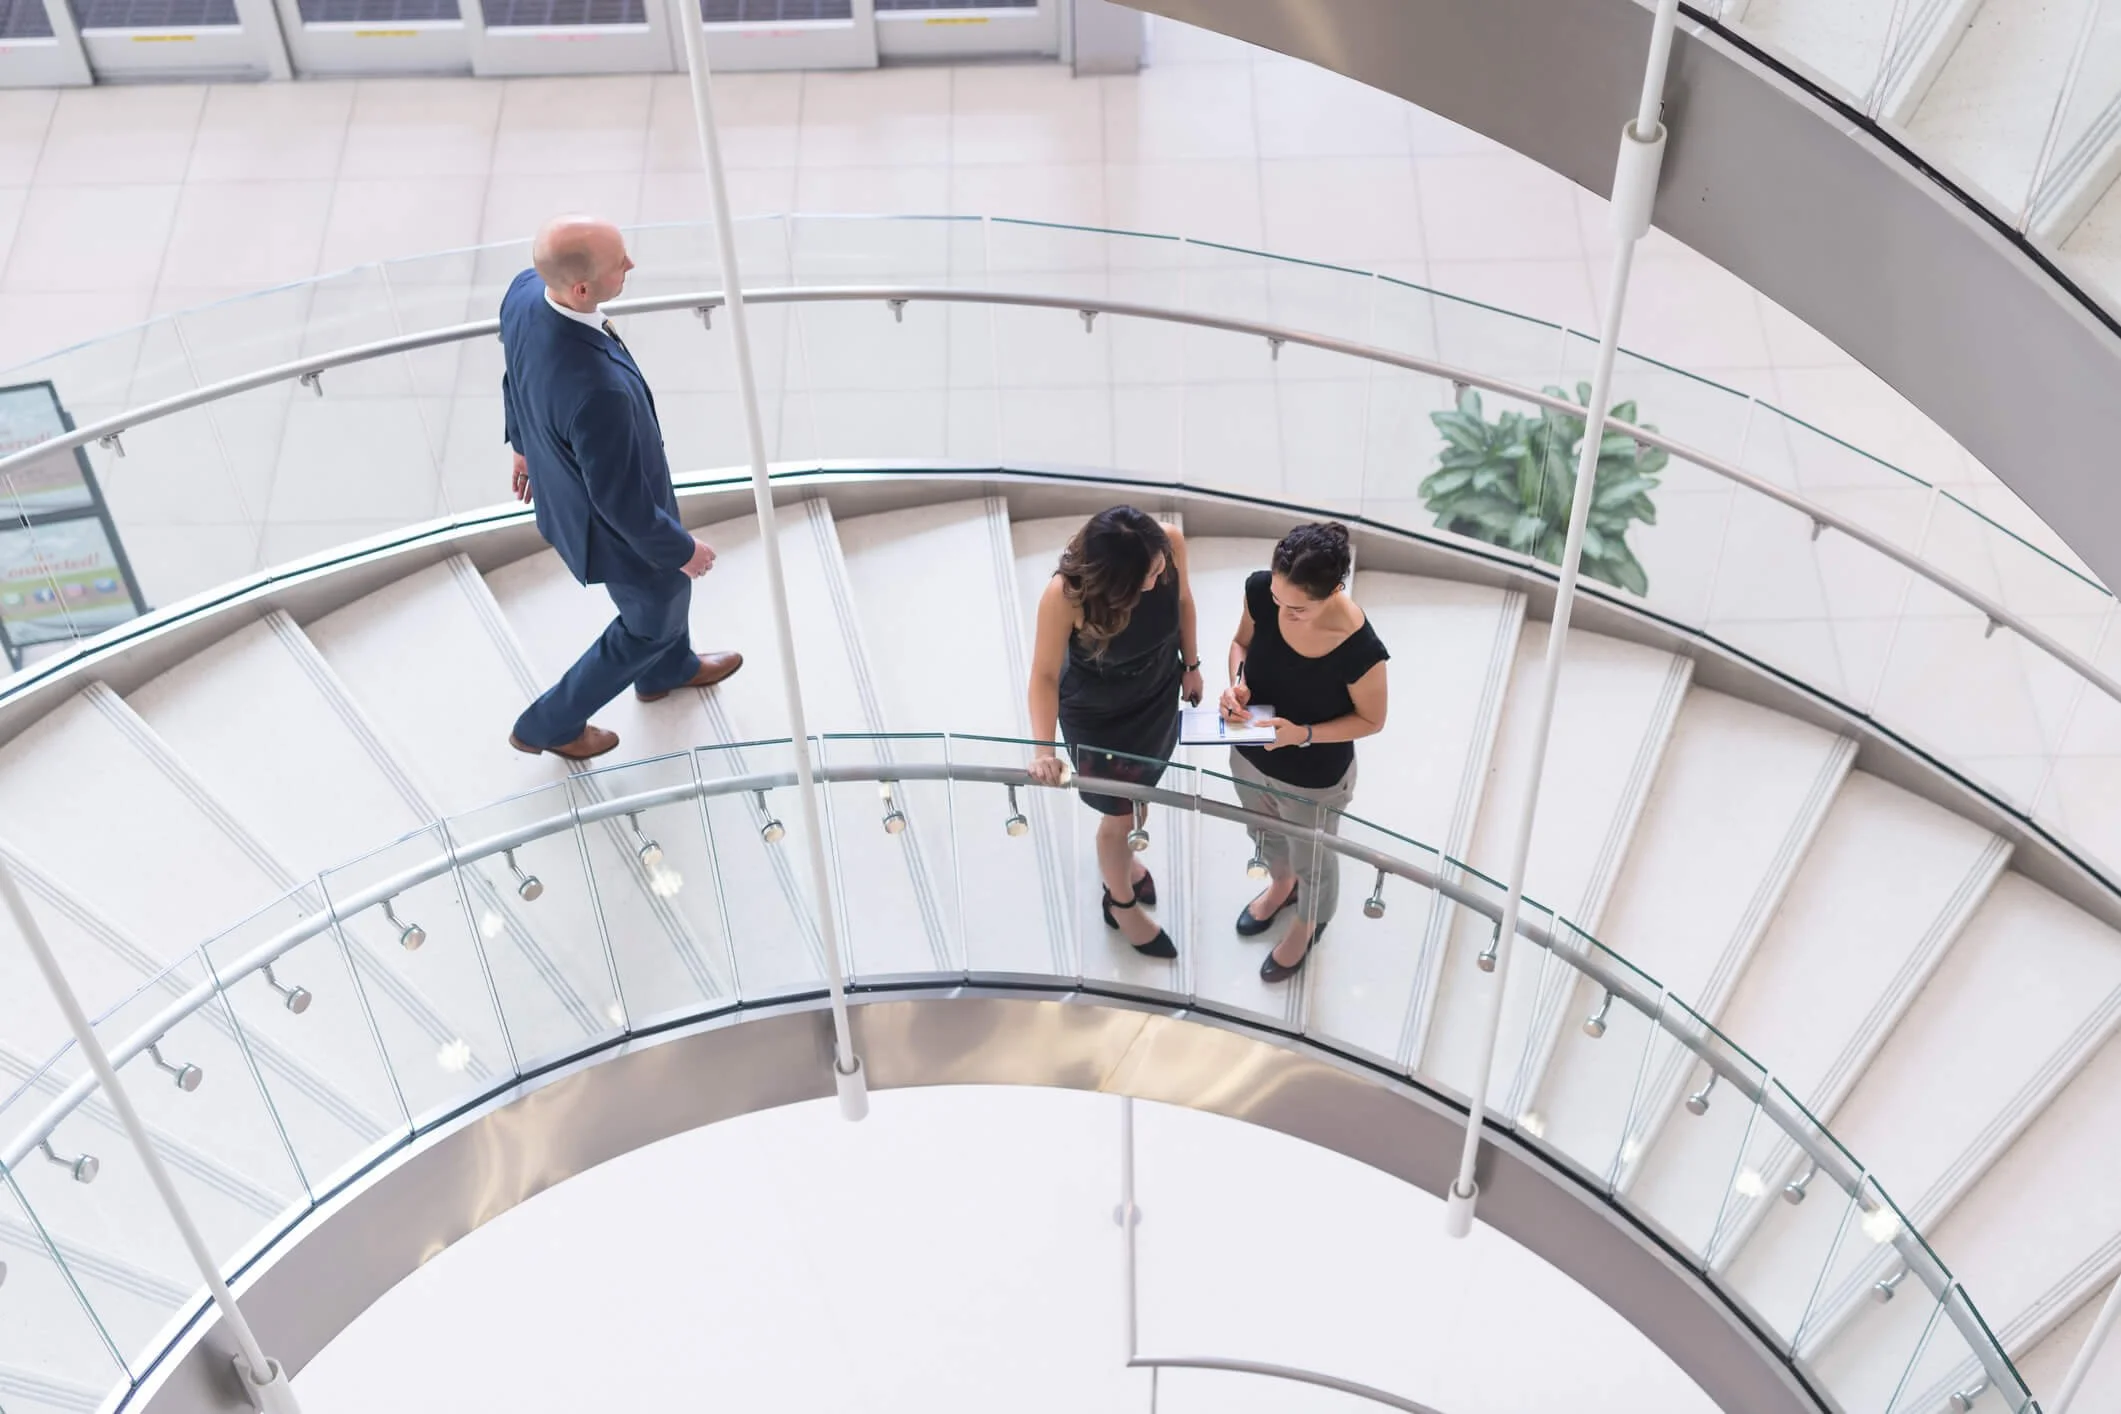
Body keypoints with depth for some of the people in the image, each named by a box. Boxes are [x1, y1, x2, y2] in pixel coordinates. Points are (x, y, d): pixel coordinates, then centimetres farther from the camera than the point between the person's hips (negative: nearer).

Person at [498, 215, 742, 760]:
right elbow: (623, 502, -32)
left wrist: (526, 442, 18)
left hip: (564, 485, 7)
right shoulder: (598, 391, -49)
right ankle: (550, 723, 45)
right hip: (614, 526, -7)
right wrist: (682, 550, -13)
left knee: (666, 579, 35)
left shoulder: (525, 291, -25)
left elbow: (514, 376, -2)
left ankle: (667, 669, 66)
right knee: (656, 614, 26)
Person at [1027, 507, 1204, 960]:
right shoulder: (1065, 594, -41)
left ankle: (1121, 859, 64)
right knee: (1120, 814, 17)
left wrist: (1191, 664, 6)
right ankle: (1121, 905, 48)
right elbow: (1045, 676, -28)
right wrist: (1043, 747, -41)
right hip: (1098, 719, -4)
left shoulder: (1169, 545, -31)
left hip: (1159, 697, 4)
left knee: (1143, 792, 31)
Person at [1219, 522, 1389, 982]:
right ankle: (1281, 885, 69)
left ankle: (1308, 922, 60)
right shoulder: (1260, 591, -26)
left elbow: (1371, 720, -18)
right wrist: (1237, 682, -23)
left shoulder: (1358, 647, -38)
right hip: (1250, 756, 4)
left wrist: (1303, 735, -31)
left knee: (1312, 862, 28)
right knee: (1264, 835, 35)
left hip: (1314, 779, -4)